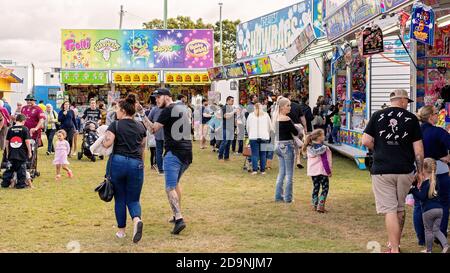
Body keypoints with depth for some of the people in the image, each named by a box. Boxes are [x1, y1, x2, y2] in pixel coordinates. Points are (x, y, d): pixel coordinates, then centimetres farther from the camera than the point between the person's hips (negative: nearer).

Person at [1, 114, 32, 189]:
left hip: (11, 154, 4)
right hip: (22, 154, -4)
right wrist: (29, 152, -2)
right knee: (21, 169, 5)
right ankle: (21, 183, 7)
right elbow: (27, 141, -11)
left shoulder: (10, 129, 5)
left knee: (10, 168, 13)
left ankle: (5, 182, 15)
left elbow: (7, 142, 8)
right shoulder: (25, 129, -7)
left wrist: (7, 152, 18)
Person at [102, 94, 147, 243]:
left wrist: (103, 138, 8)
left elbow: (107, 143, -13)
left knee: (120, 198, 13)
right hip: (136, 164, 2)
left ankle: (121, 230, 20)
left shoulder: (116, 125, -2)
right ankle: (137, 220, -23)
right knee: (133, 199, 8)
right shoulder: (141, 127, 11)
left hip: (118, 162, -2)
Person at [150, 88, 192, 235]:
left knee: (170, 188, -9)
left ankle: (179, 219, -22)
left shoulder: (168, 110, -10)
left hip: (173, 152, -8)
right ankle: (177, 215, 27)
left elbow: (153, 128, -13)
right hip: (187, 151, 8)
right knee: (176, 182, 24)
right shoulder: (184, 108, 15)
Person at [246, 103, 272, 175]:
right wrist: (268, 135, 24)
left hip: (253, 137, -1)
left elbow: (247, 127, 10)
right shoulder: (266, 115, 7)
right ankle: (262, 170, 5)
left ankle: (255, 170, -4)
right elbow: (270, 127, 11)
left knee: (254, 154, 2)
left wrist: (250, 135, 22)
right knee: (263, 154, 5)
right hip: (264, 137, 1)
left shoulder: (251, 115, 5)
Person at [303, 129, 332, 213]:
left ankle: (314, 205, 16)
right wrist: (329, 171, -9)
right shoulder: (323, 148, -15)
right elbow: (325, 161, -15)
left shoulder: (309, 148, 4)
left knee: (315, 188, 15)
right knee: (325, 188, 1)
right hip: (322, 171, -6)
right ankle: (320, 206, -8)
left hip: (312, 171, 7)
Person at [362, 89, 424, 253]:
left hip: (382, 170, -1)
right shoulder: (411, 118, 1)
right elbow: (418, 148, 0)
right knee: (400, 208, 18)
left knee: (389, 210, -2)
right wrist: (420, 171, 7)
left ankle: (394, 249, -8)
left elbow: (366, 141, -4)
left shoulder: (377, 116, 1)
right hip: (405, 170, 1)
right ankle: (395, 243, 31)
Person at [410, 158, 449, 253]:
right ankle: (445, 245, -5)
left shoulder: (425, 183, -13)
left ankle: (429, 250, 15)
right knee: (436, 229, 13)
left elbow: (421, 197, -19)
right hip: (439, 209, 6)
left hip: (428, 210, -6)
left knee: (428, 230, 7)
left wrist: (413, 189, -15)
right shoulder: (435, 181, 11)